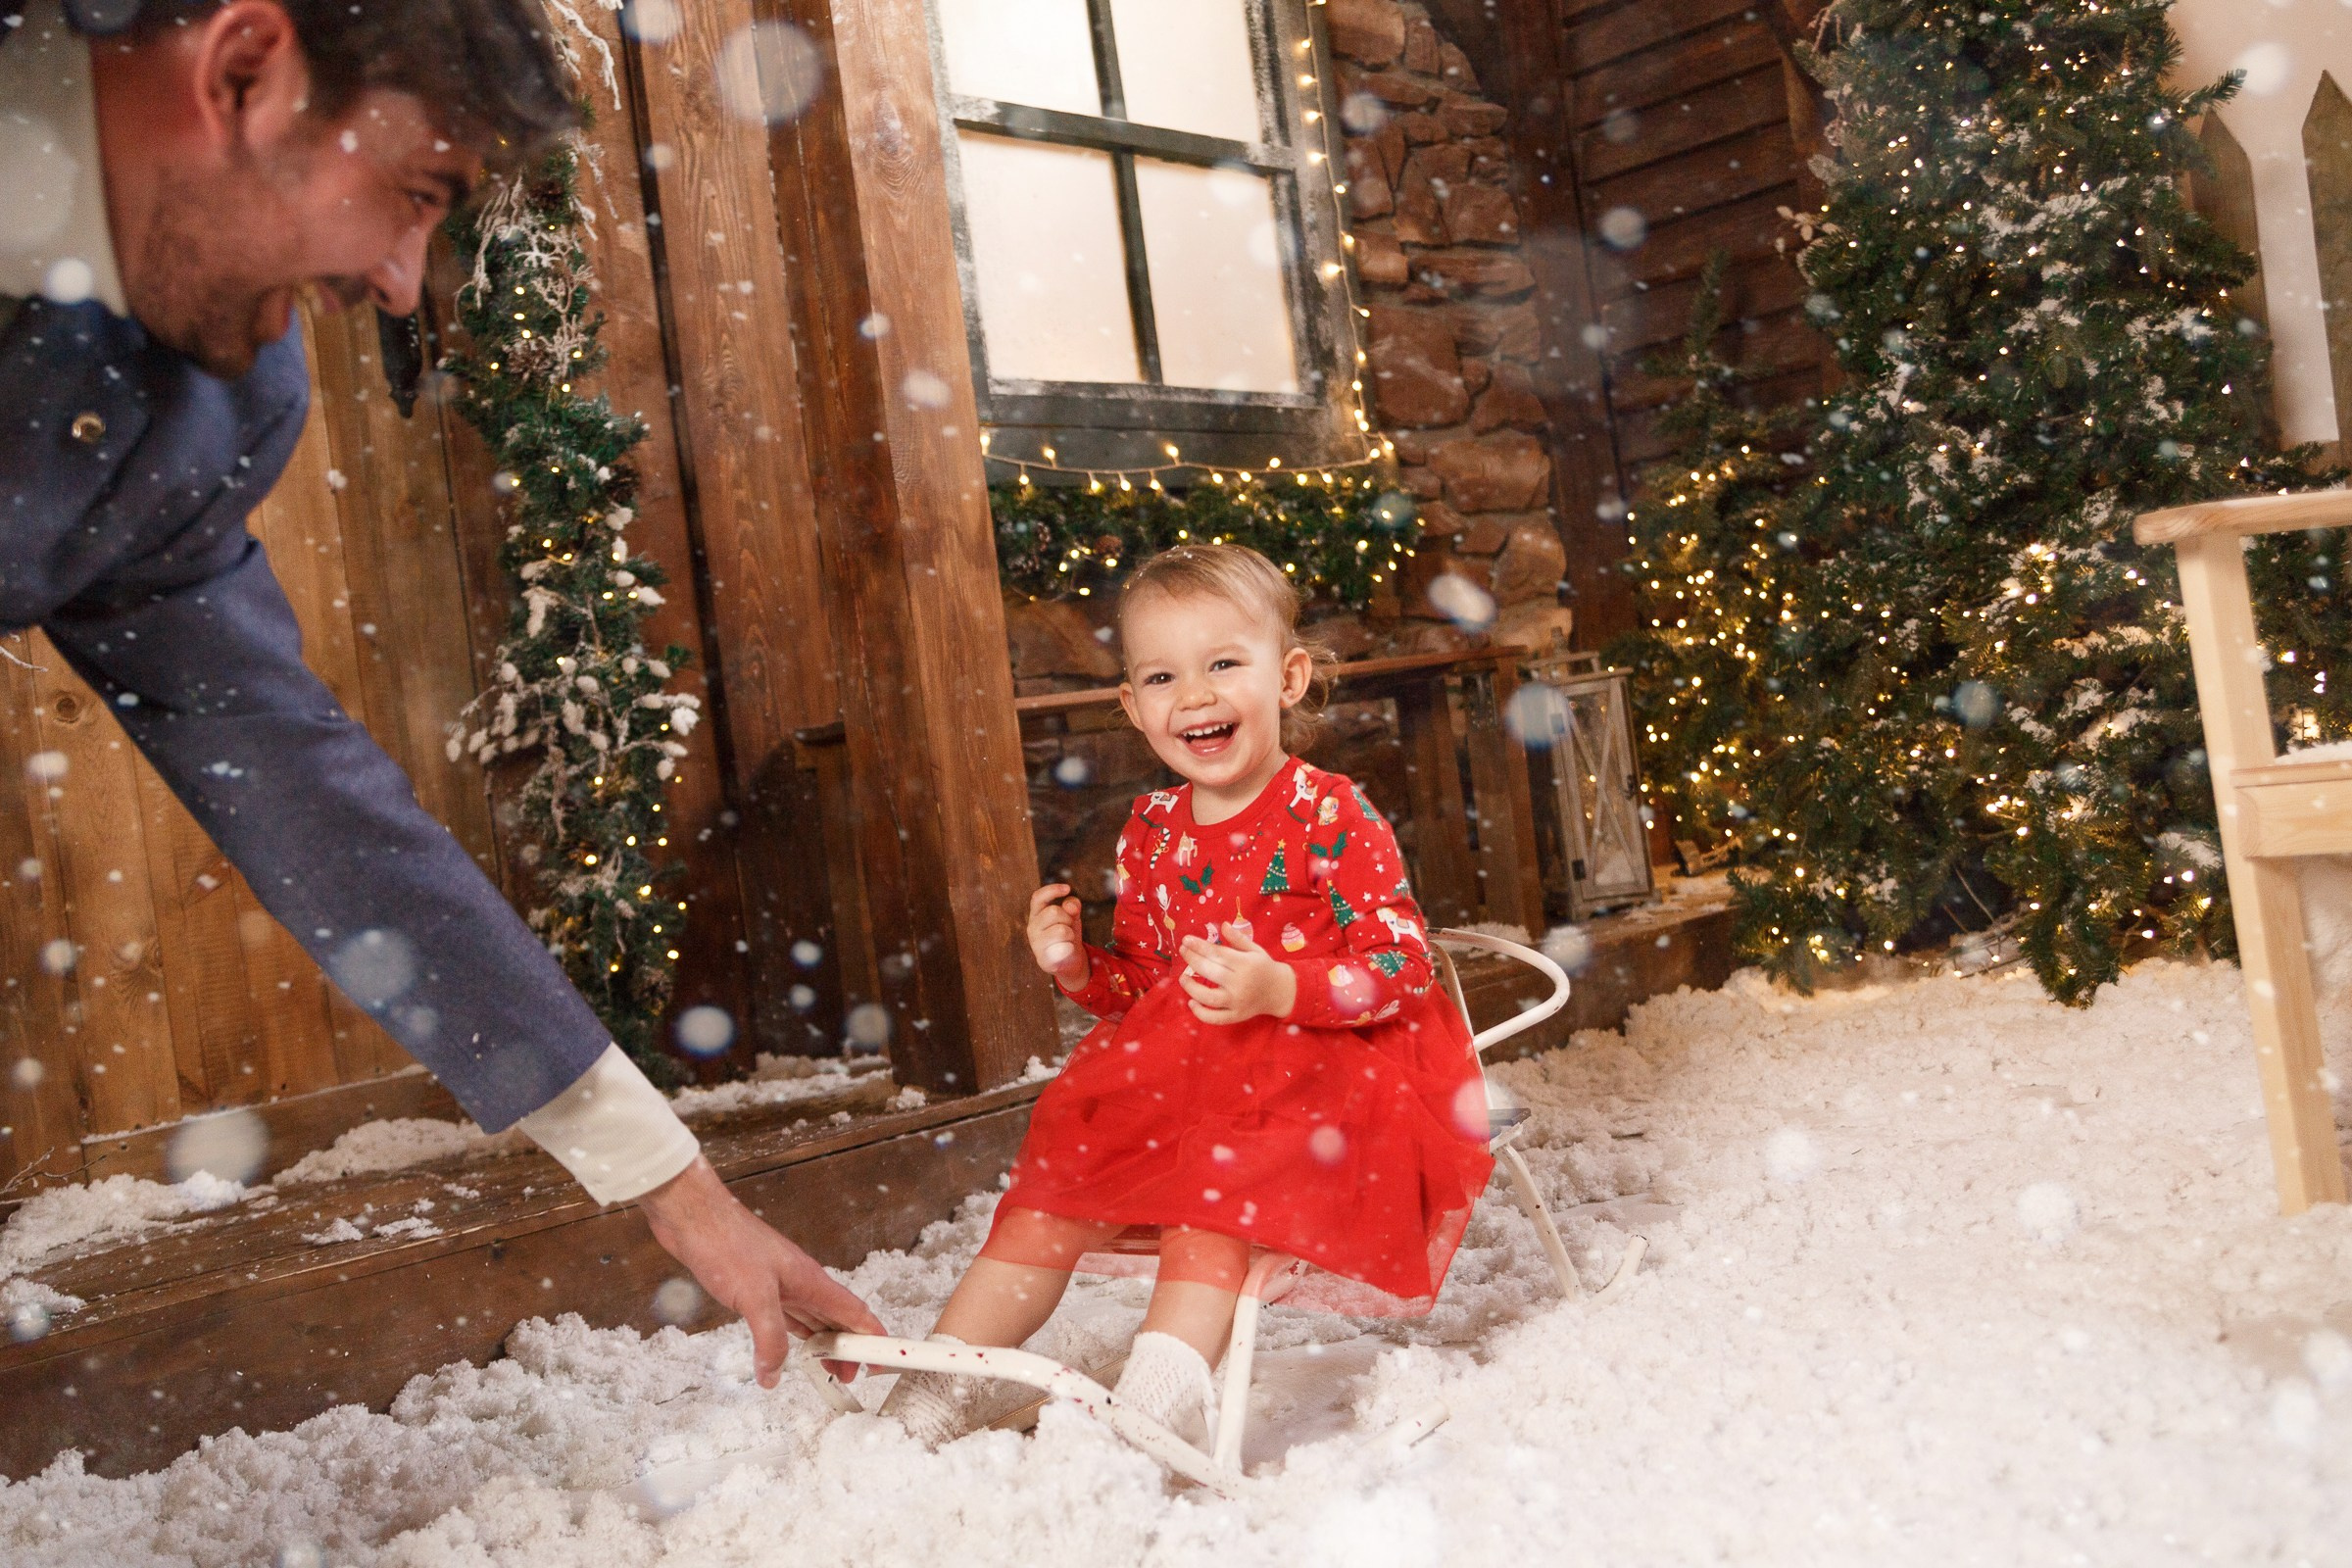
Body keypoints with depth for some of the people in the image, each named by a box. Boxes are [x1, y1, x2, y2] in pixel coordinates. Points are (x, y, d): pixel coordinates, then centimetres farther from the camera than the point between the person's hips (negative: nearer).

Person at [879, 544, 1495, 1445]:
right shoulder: (1152, 833, 9)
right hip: (1174, 1080, 6)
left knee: (1209, 1209, -29)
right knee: (1050, 1189, -4)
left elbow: (1405, 963, -15)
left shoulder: (1330, 818, -10)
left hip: (1313, 1077, -6)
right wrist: (1076, 966, -2)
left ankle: (1156, 1401, -29)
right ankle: (941, 1390, 4)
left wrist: (1279, 988, -28)